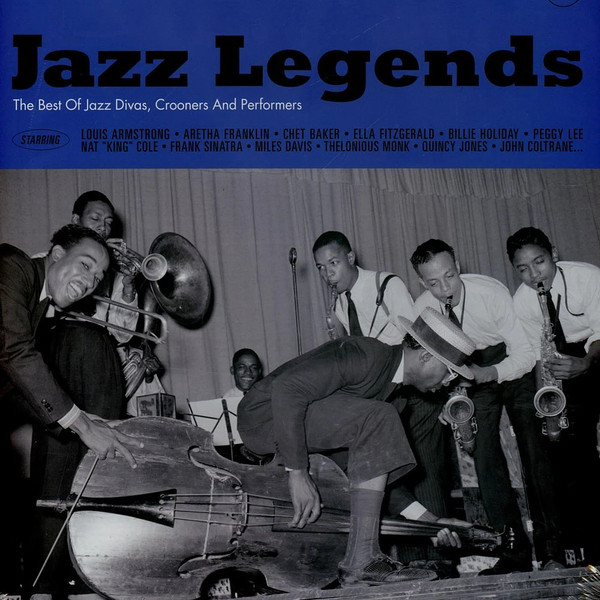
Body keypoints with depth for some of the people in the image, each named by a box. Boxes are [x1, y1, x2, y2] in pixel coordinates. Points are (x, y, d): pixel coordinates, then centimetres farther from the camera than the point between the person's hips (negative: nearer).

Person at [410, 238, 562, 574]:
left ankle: (551, 550, -5)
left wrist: (489, 374, -39)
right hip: (471, 372, 3)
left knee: (532, 448, -12)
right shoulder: (422, 309, -17)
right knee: (484, 453, -8)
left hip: (512, 364, -3)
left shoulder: (493, 293, -28)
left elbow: (526, 354, -24)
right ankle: (516, 550, -2)